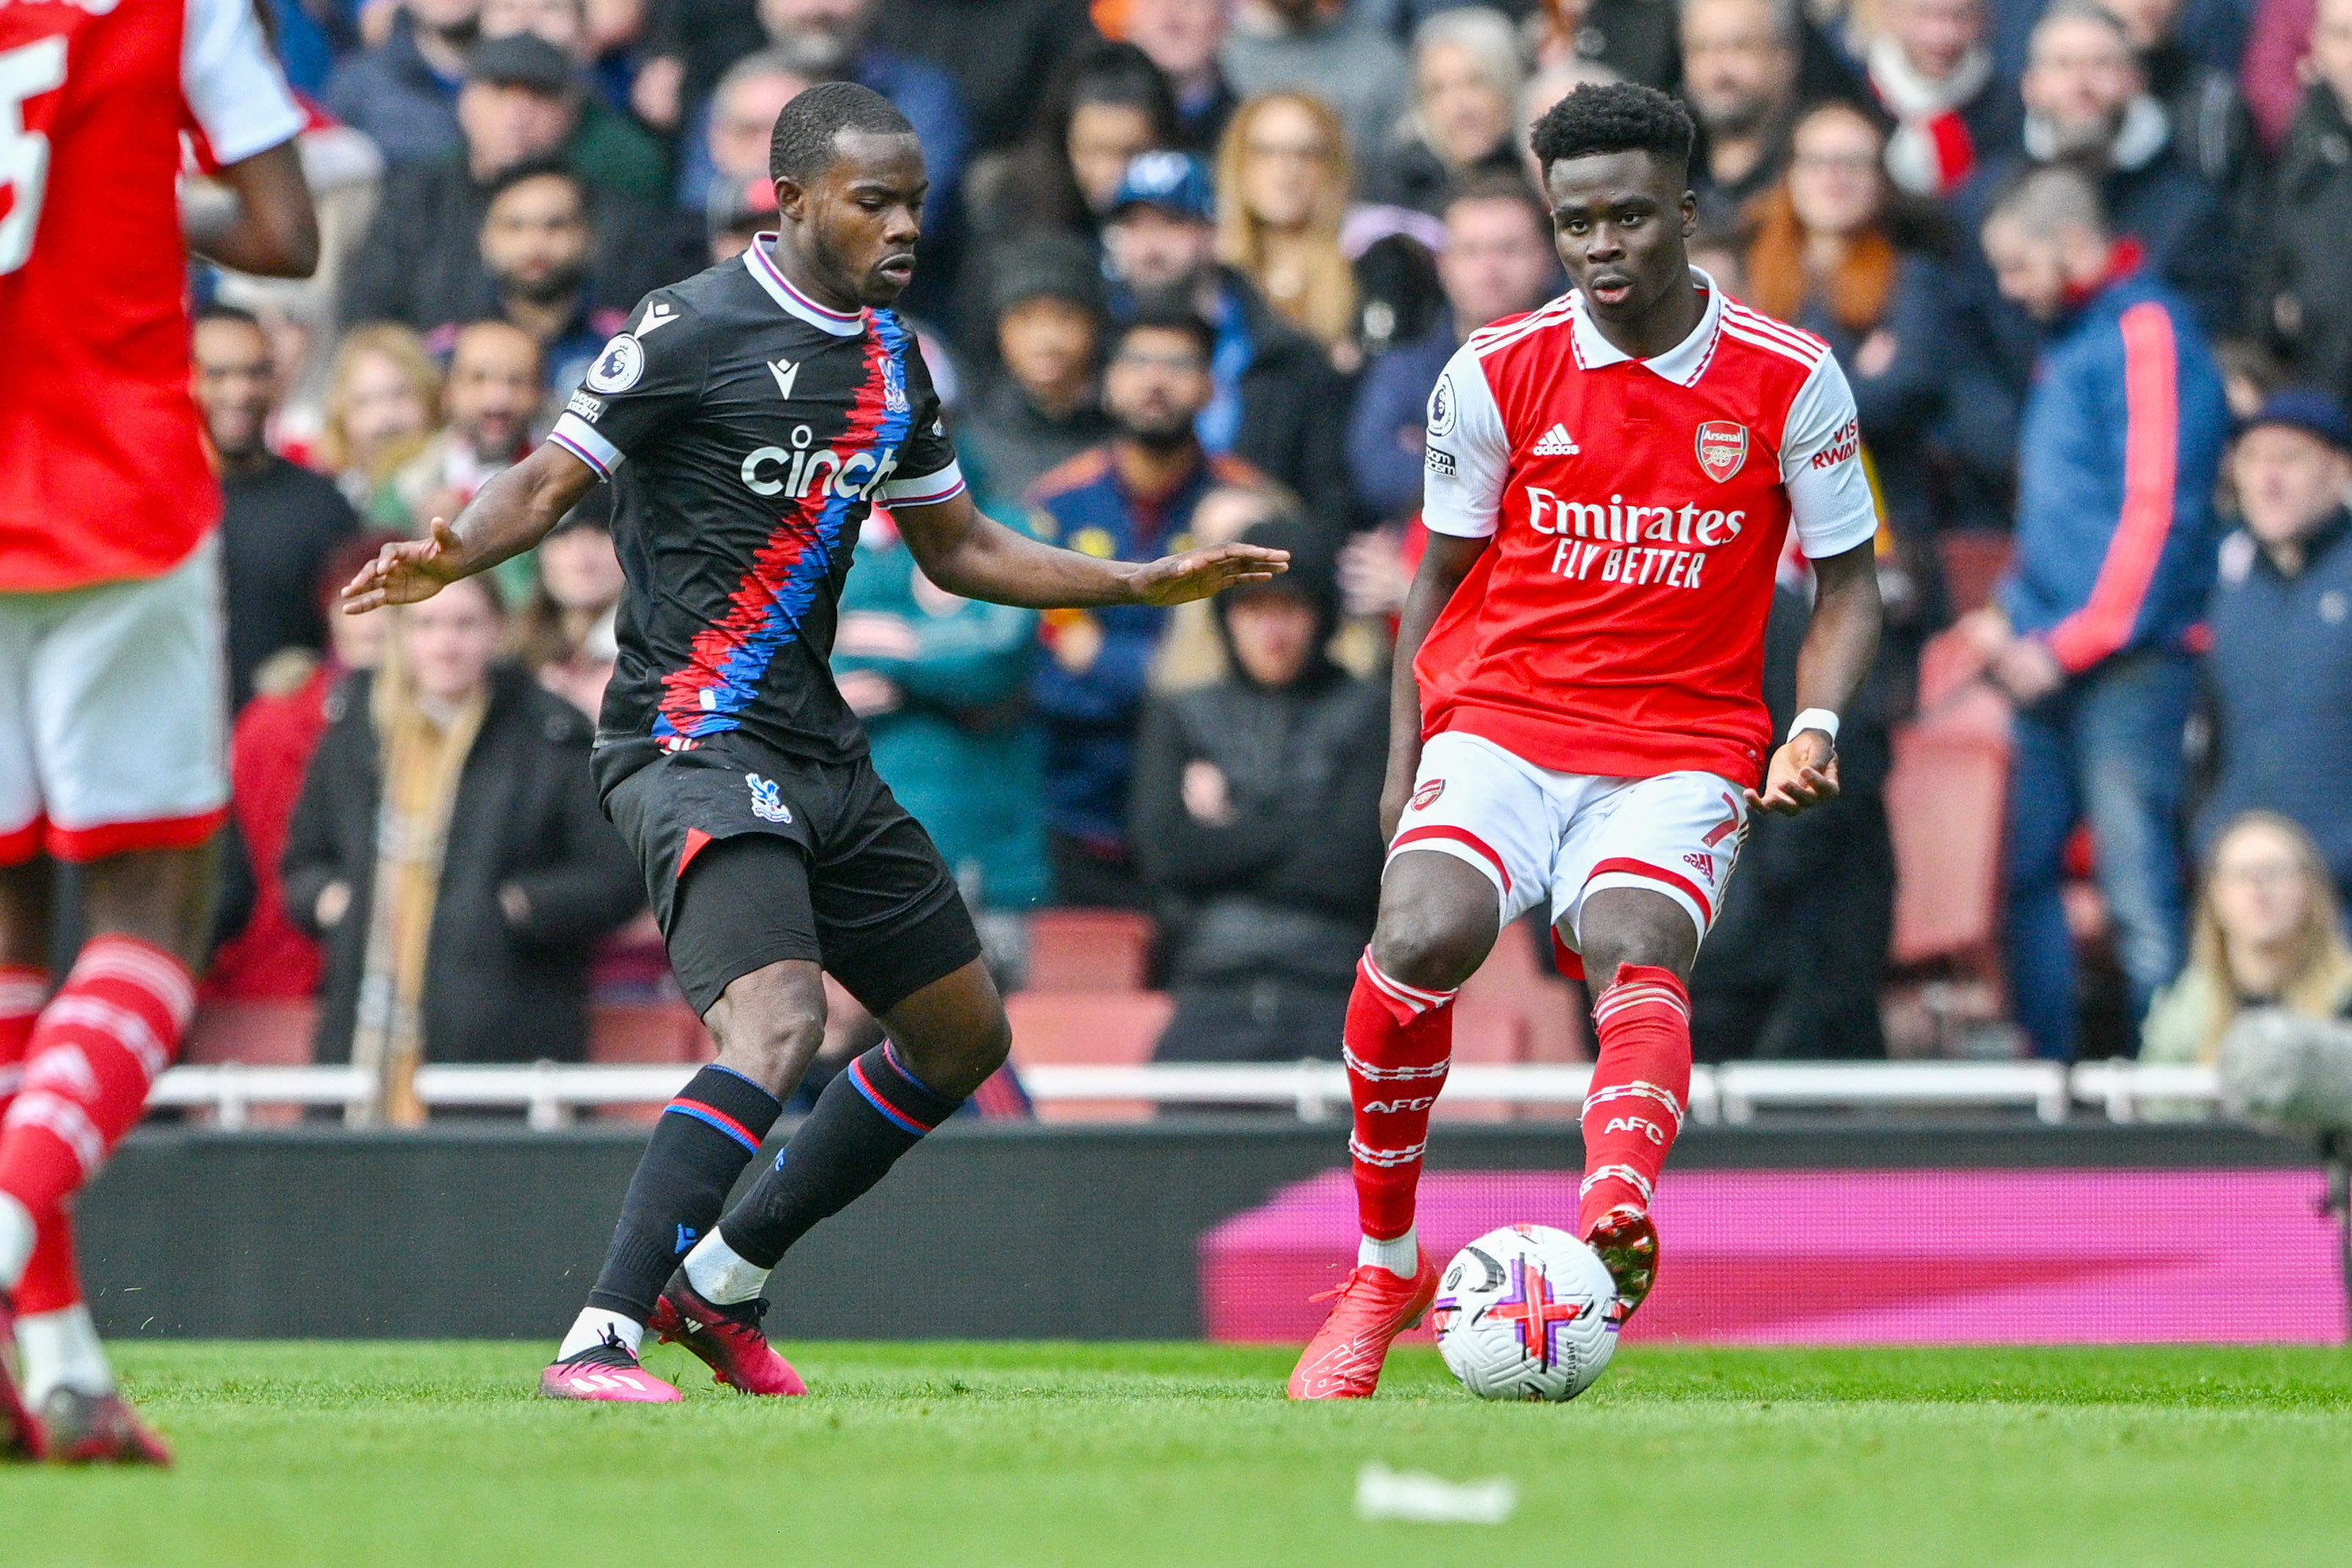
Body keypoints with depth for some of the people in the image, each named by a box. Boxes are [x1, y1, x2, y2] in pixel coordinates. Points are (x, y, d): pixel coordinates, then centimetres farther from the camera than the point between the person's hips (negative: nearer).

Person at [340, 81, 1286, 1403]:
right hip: (692, 738, -9)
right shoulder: (694, 329, -10)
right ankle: (598, 1341, -29)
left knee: (963, 1032, 15)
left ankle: (719, 1284, 25)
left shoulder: (895, 360, 13)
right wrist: (450, 556, -30)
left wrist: (1148, 584, 21)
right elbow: (551, 482, -9)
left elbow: (955, 549, 24)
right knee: (780, 1020, -29)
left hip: (818, 749, 9)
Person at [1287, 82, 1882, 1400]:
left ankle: (1617, 1203, -60)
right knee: (1421, 940, -26)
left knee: (1636, 951, -31)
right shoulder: (1497, 373, 3)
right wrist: (1405, 761, 9)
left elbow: (1849, 581, 8)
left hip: (1682, 751, -1)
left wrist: (1816, 728, -9)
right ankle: (1385, 1268, -8)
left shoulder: (1790, 380, 0)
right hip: (1499, 723, 1)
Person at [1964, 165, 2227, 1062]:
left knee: (2137, 883, -10)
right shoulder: (2064, 343, 20)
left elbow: (2158, 508, -16)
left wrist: (2072, 645, -15)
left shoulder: (2147, 332, -8)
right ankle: (2048, 1066, 9)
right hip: (2051, 657, 9)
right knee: (2023, 870, 5)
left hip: (2127, 661, -9)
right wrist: (2011, 620, 13)